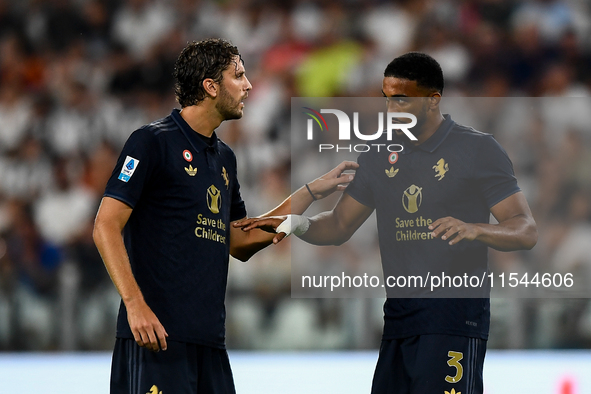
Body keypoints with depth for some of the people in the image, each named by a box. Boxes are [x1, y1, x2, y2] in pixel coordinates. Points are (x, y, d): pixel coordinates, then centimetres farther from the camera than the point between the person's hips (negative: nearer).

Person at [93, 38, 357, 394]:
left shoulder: (225, 158, 19)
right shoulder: (153, 142, -5)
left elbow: (241, 243, 24)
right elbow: (106, 226, -11)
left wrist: (313, 192, 23)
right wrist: (135, 306, -21)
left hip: (210, 338, 8)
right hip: (156, 334, -8)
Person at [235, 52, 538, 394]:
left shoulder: (478, 150, -3)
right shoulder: (380, 154, 15)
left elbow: (526, 231, -7)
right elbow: (340, 225, 19)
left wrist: (475, 230, -27)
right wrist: (298, 224, -2)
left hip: (455, 314, -6)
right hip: (399, 316, 6)